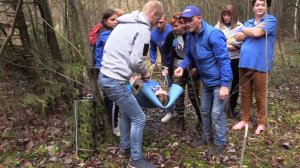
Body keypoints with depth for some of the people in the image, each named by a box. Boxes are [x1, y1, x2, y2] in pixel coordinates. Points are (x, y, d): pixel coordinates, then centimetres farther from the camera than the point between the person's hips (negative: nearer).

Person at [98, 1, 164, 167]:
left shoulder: (125, 23, 16)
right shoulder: (143, 29, -12)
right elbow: (136, 60, -18)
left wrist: (139, 72, 18)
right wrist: (145, 73, 3)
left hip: (105, 75, 10)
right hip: (115, 81, -10)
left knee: (126, 112, 25)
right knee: (138, 118, 3)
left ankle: (125, 146, 39)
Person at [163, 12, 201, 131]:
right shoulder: (172, 36, -3)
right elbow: (166, 51, -3)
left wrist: (196, 67, -15)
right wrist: (170, 37, -11)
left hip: (191, 71, -3)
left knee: (194, 96, 5)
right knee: (178, 96, 7)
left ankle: (201, 118, 24)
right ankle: (180, 119, 21)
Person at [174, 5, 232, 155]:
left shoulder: (213, 34, -26)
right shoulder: (190, 36, -2)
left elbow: (224, 60, -26)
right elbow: (190, 56, 11)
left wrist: (225, 85, -29)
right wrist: (182, 66, -10)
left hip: (220, 82, -8)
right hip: (206, 81, 8)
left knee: (216, 113, -2)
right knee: (204, 110, 19)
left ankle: (220, 143, 18)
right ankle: (206, 136, 39)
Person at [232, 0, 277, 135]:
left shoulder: (271, 20, -2)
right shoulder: (248, 22, 16)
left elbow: (257, 33, -18)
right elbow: (238, 37, 3)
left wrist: (245, 30, 2)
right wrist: (253, 29, -11)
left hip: (260, 64, -5)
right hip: (245, 63, 6)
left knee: (260, 96, 5)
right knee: (245, 93, 12)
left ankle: (261, 123, 21)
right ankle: (245, 119, 26)